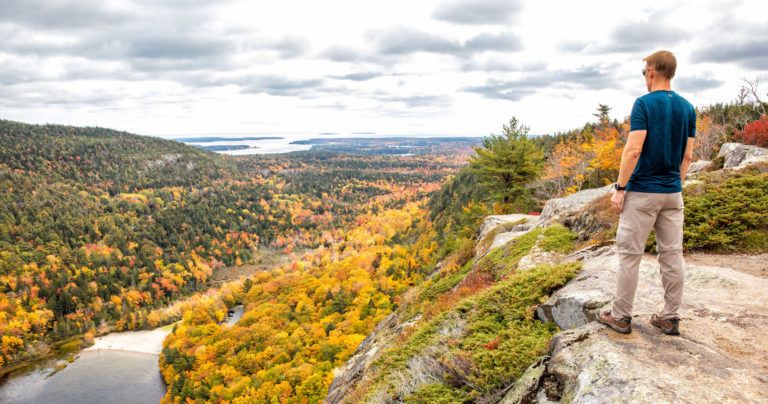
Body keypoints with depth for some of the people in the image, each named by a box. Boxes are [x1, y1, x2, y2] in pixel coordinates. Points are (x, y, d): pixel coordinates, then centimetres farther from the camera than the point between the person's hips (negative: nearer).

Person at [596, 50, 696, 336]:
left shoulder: (644, 103, -11)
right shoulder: (688, 108, 8)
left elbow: (634, 149, -18)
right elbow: (688, 156, 9)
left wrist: (619, 188, -12)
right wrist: (676, 184, 18)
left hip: (642, 192, -6)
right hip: (673, 193, 6)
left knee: (629, 253, 2)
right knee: (672, 255, 9)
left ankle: (621, 316, 9)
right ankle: (670, 318, 17)